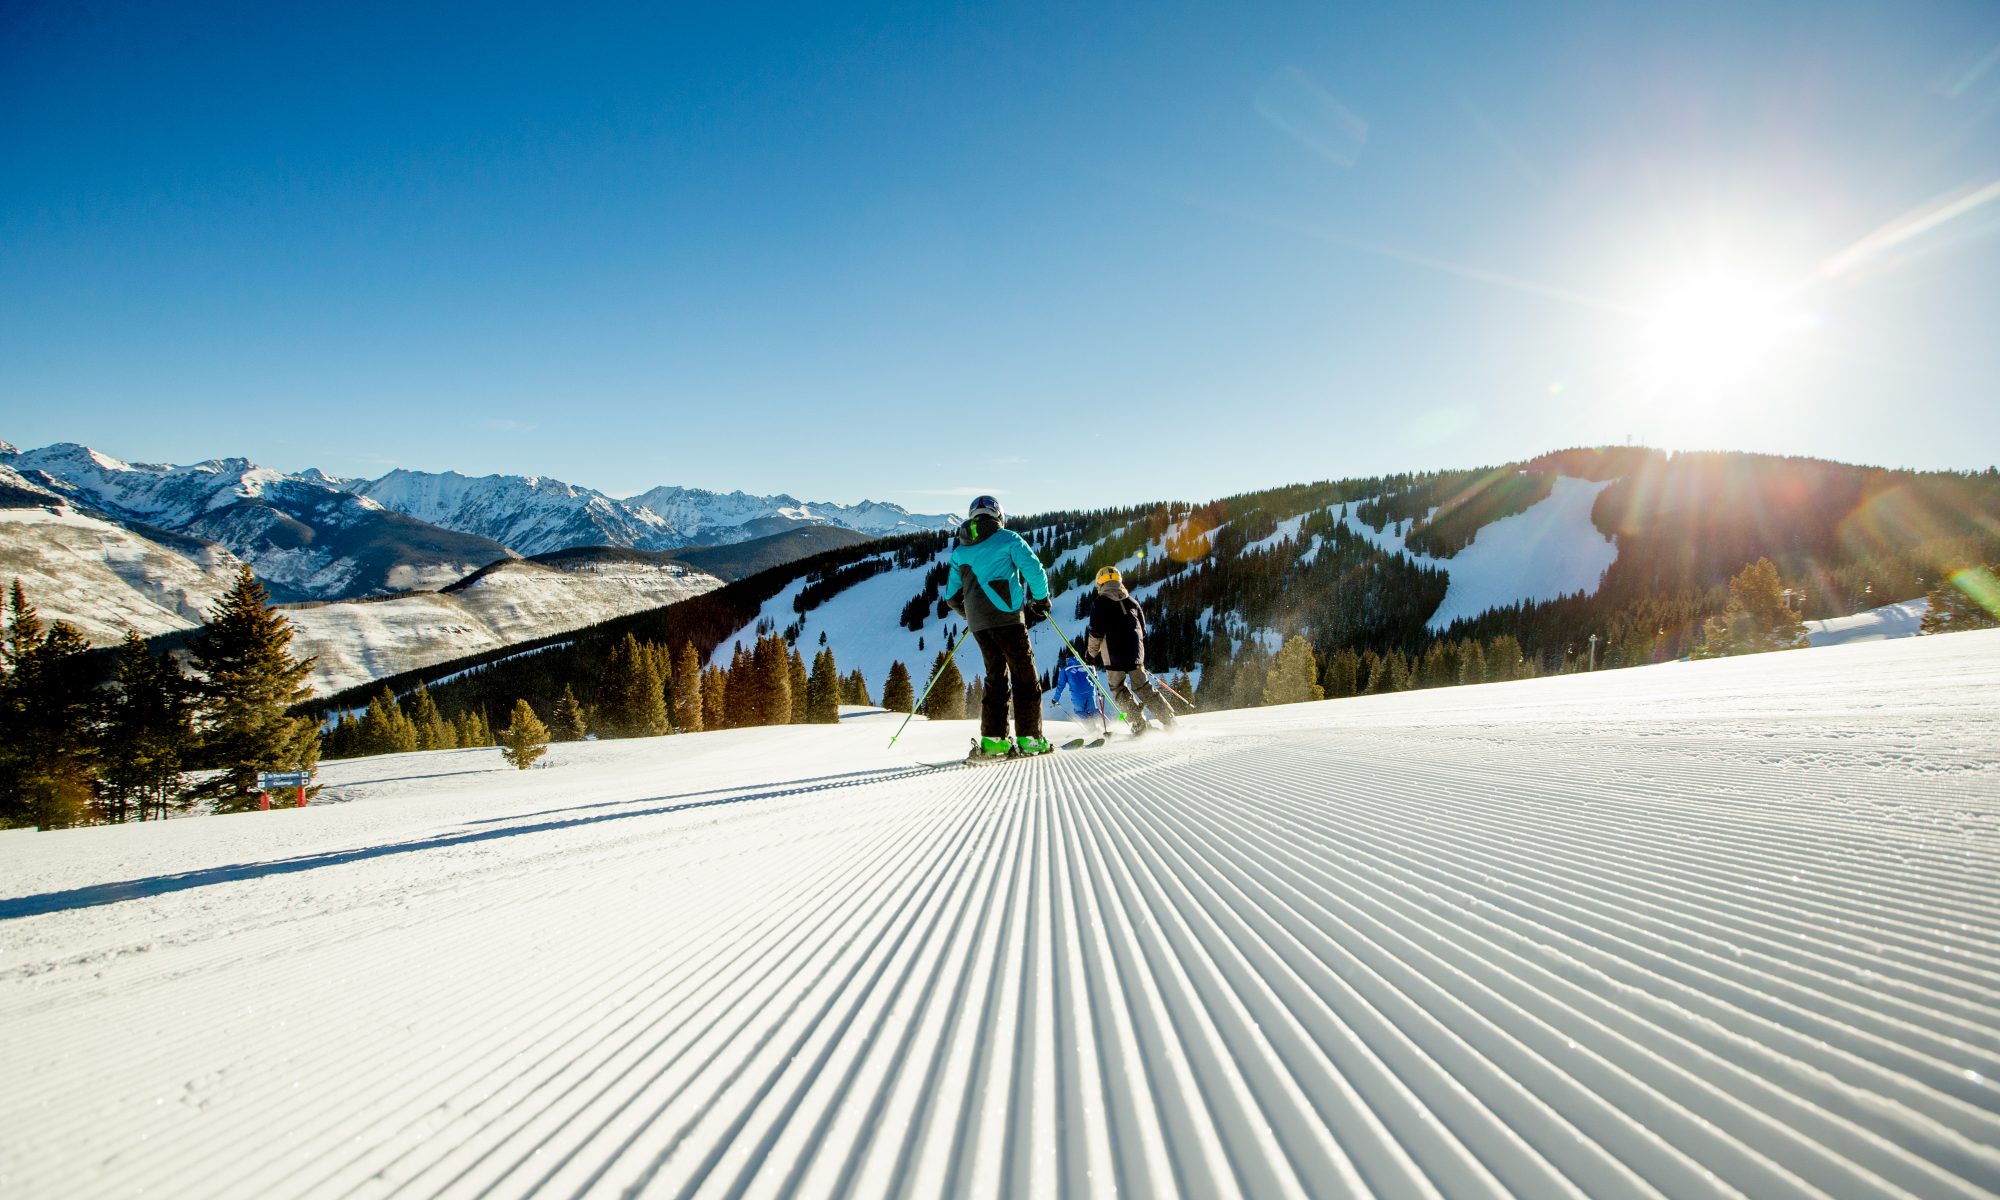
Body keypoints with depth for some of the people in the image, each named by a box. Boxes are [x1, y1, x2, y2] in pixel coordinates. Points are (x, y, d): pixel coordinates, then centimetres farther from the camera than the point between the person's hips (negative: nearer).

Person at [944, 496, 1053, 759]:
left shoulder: (959, 551, 17)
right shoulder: (1008, 539, 3)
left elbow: (952, 596, 18)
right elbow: (1033, 569, -6)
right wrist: (1041, 601, 8)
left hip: (978, 625, 5)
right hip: (1006, 618, -5)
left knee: (996, 678, 12)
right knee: (1025, 677, 1)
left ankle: (992, 739, 3)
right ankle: (1029, 738, -4)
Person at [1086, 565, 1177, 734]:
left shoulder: (1099, 602, -3)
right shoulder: (1131, 601, 13)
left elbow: (1096, 632, -9)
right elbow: (1143, 630, 17)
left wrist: (1091, 652, 6)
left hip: (1114, 657, -5)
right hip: (1135, 654, 5)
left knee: (1118, 689, 9)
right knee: (1143, 687, 13)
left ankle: (1139, 722, -2)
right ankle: (1169, 719, 7)